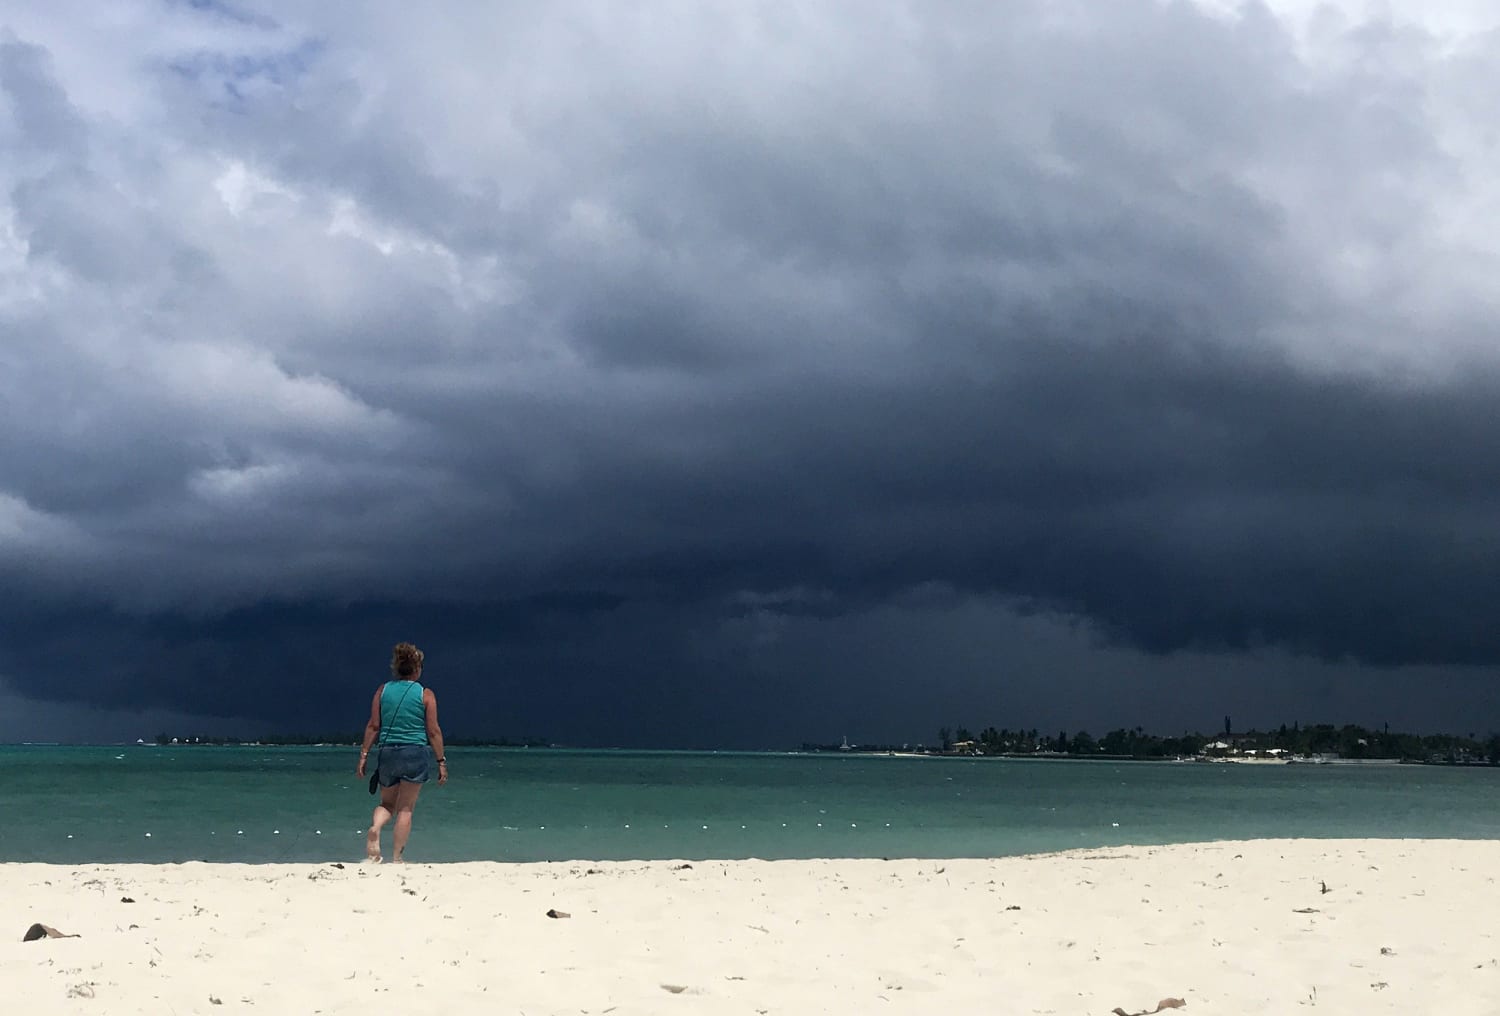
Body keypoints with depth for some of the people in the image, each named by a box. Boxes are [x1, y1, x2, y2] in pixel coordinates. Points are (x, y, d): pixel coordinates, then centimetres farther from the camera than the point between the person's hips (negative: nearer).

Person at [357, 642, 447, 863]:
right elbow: (433, 731, -4)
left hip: (387, 753, 2)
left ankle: (375, 828, -12)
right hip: (416, 753, -2)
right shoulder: (426, 694, -2)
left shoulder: (383, 690, 4)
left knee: (387, 803, 18)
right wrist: (441, 762, 2)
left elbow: (373, 726, 3)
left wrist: (363, 755, 8)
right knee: (405, 808, 5)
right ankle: (397, 858, 4)